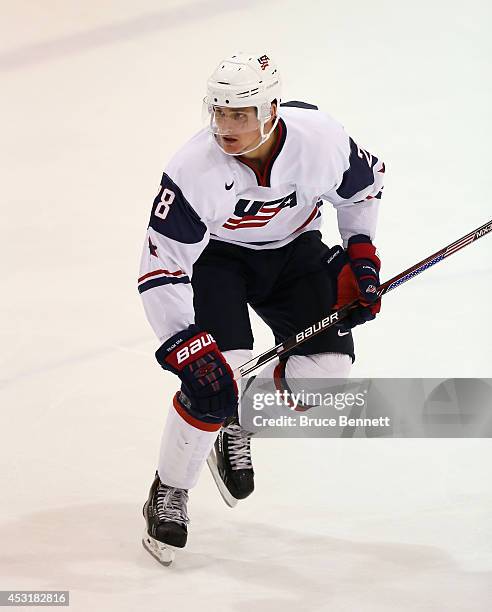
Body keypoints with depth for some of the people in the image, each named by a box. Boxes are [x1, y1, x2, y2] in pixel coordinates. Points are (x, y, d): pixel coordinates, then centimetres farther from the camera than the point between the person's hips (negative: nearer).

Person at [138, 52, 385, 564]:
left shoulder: (321, 138, -25)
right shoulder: (194, 170, -33)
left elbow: (363, 185, 0)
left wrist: (360, 254, -4)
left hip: (294, 248, 4)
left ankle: (237, 424, 18)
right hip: (214, 256, -3)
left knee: (327, 367, -12)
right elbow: (161, 271, -30)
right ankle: (168, 494, -1)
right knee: (217, 376, -23)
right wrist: (187, 347, -38)